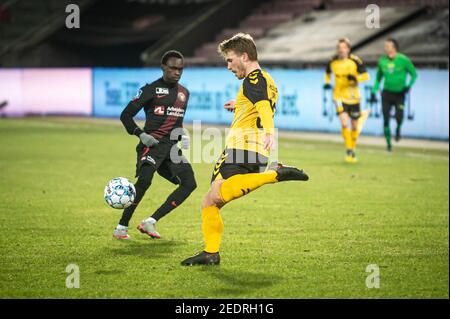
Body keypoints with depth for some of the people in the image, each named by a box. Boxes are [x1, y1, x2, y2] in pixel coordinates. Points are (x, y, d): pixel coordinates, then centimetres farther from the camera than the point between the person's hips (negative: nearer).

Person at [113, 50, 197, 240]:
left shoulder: (184, 93, 17)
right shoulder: (151, 89, -2)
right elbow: (126, 115, -2)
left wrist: (182, 135, 10)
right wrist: (140, 134, -15)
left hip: (171, 146, 7)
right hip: (152, 144, -7)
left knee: (189, 183, -5)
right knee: (144, 180, -26)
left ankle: (150, 222, -5)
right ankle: (121, 227, -17)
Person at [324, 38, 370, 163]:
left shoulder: (355, 61, -9)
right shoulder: (333, 61, -2)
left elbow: (365, 76, -7)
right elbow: (328, 72, 19)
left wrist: (356, 78, -26)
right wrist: (327, 82, 1)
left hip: (353, 97, 0)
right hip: (339, 96, 0)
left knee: (354, 126, 9)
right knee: (344, 123, -18)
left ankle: (353, 149, 32)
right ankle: (348, 151, -8)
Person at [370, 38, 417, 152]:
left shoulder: (404, 60, -9)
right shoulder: (382, 61, 1)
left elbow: (414, 75, 0)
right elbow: (378, 78, 15)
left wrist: (408, 86, -15)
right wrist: (373, 92, 8)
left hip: (399, 94, -3)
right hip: (386, 93, 3)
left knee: (399, 117, -17)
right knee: (386, 119, -2)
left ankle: (398, 128, 20)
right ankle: (388, 142, 15)